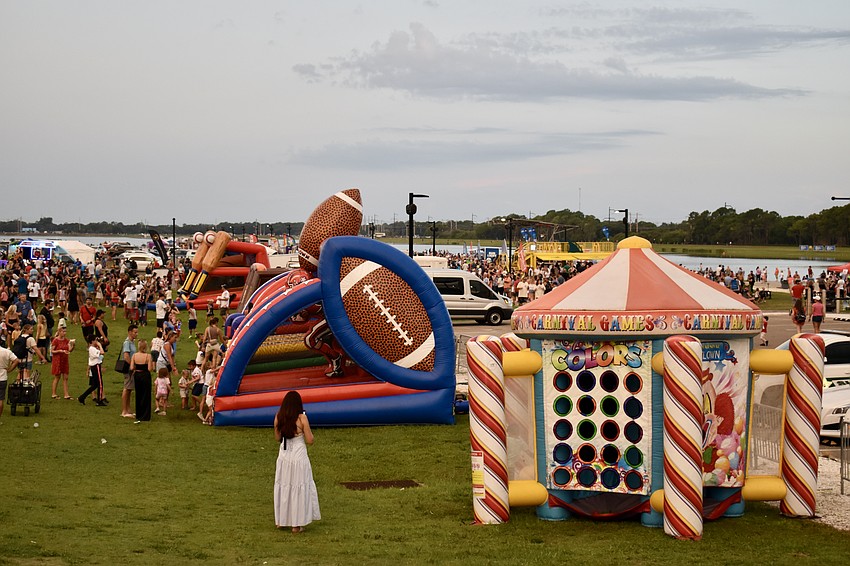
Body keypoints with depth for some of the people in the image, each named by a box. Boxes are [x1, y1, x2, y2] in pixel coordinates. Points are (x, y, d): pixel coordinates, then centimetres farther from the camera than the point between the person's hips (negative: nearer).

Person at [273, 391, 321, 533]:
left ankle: (280, 521, 27)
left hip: (283, 456, 4)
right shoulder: (301, 418, -15)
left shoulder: (278, 417, -3)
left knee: (283, 487, 17)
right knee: (299, 488, 6)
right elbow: (309, 440, -9)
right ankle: (296, 524, 8)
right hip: (299, 456, -4)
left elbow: (277, 438, 10)